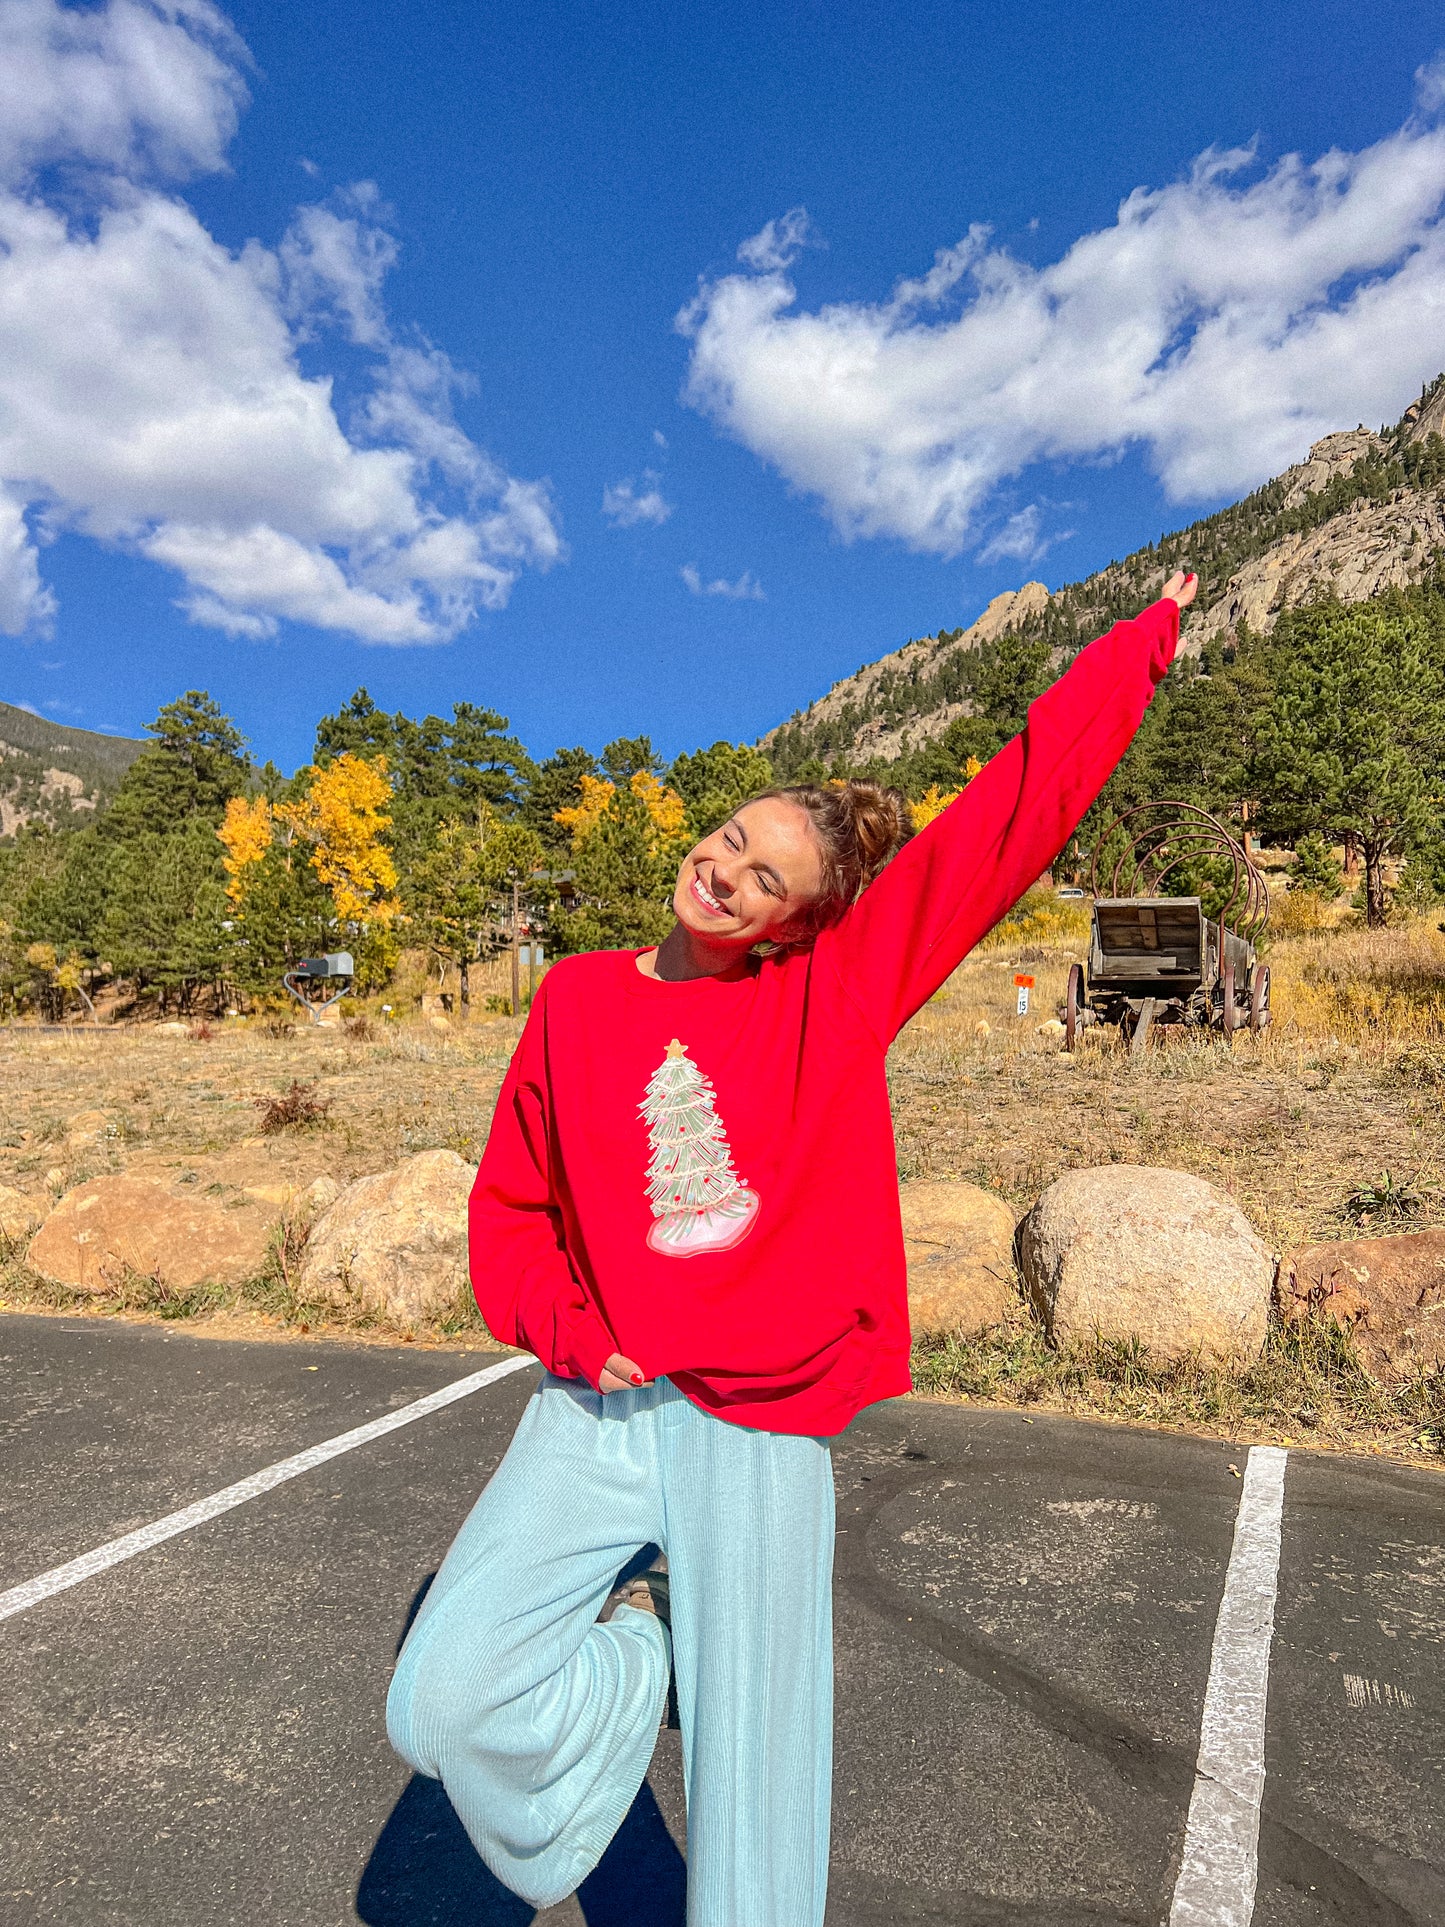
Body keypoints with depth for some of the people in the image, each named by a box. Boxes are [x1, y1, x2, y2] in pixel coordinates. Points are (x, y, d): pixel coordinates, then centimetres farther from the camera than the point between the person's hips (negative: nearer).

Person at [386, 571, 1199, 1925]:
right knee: (444, 1709, -8)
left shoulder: (841, 985, -4)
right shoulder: (581, 999, 2)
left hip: (765, 1427, -1)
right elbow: (510, 1205, 10)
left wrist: (1147, 633, 4)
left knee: (752, 1791, 10)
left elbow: (1022, 801, -2)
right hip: (597, 1411, 2)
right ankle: (632, 1650, 20)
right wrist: (564, 1326, -8)